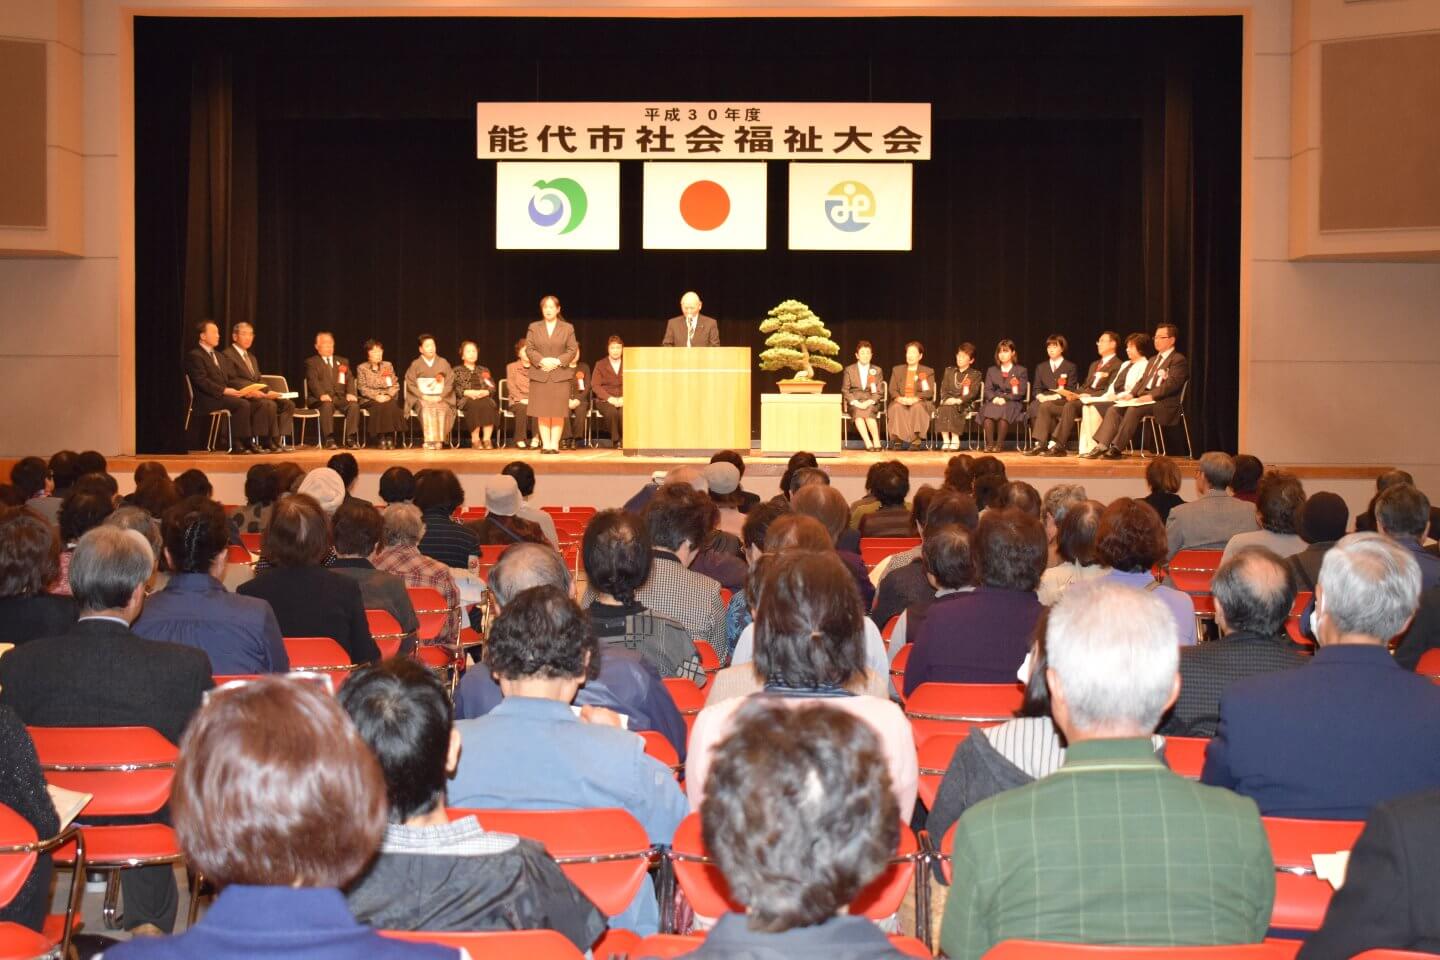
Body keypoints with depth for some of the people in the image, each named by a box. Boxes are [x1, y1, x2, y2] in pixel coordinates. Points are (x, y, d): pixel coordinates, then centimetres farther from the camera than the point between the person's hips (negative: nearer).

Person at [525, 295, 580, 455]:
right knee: (542, 413, -1)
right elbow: (529, 349, 4)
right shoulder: (534, 327, 10)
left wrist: (558, 361, -12)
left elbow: (573, 350, 2)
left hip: (560, 375, -1)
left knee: (558, 412, -3)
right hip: (539, 375, 1)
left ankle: (555, 443, 1)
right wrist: (542, 361, -13)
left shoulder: (568, 328, 8)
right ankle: (545, 444, 3)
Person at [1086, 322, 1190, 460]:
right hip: (1143, 398, 8)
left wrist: (1151, 396, -25)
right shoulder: (1153, 360, 29)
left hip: (1162, 402, -8)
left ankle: (1117, 448, -33)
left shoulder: (1179, 360, 0)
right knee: (1114, 409, -13)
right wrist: (1132, 394, 3)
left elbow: (1172, 384, -14)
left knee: (1134, 409, -33)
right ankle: (1102, 445, -24)